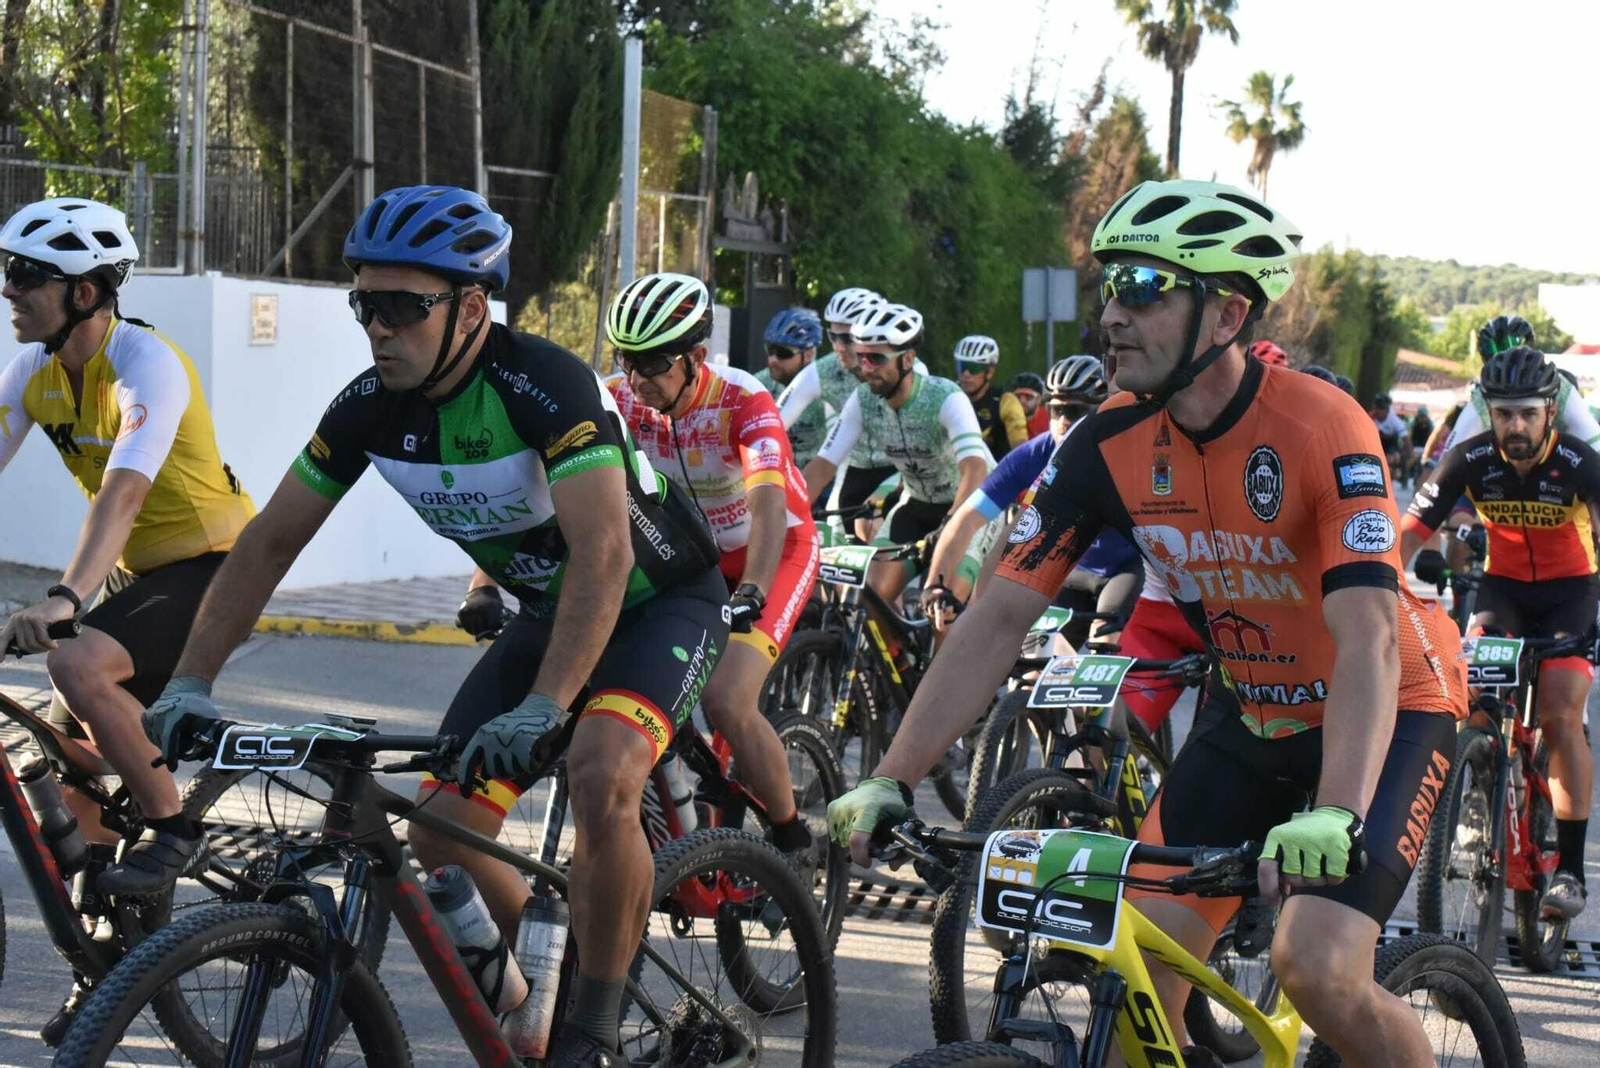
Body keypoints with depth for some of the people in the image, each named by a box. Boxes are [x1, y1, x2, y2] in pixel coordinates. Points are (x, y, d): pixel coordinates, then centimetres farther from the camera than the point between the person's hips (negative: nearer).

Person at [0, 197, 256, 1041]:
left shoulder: (146, 365, -24)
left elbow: (122, 494, -38)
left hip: (210, 568, -8)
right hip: (134, 572, 8)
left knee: (77, 667, -32)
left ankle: (174, 830, -13)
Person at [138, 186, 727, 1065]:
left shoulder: (545, 384, -31)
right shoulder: (370, 407, -12)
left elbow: (603, 552, -41)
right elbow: (270, 540, -5)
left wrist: (541, 708, -50)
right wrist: (189, 682, -14)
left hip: (659, 599, -7)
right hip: (546, 610, 7)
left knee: (599, 777, -33)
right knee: (442, 830, -6)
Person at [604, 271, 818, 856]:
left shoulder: (743, 402, -27)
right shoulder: (624, 401, -15)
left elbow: (768, 506, -39)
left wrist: (750, 597, -55)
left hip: (773, 551, -5)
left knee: (727, 700, -24)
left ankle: (791, 838, -1)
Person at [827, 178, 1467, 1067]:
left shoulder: (1322, 429, -28)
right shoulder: (1108, 446, -13)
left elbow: (1368, 639, -37)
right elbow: (998, 617, -12)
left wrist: (1334, 817, -51)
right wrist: (889, 783, -19)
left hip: (1386, 708, -5)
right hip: (1250, 712, 5)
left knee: (1317, 970, -22)